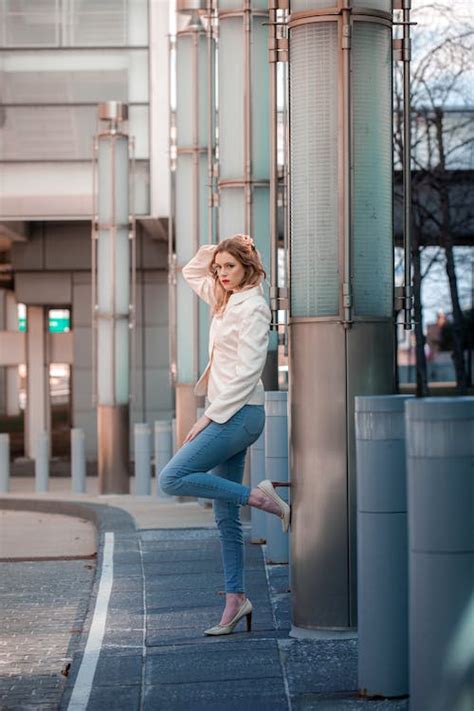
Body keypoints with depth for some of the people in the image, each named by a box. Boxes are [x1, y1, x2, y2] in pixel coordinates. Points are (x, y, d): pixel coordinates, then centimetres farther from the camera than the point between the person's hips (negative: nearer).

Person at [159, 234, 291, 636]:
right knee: (225, 517, 7)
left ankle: (258, 497, -13)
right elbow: (192, 272, 33)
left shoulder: (253, 307, -11)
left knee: (174, 478, -18)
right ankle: (235, 599, 9)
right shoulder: (226, 301, 15)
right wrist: (215, 249, 14)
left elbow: (247, 370, -18)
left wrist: (210, 416, -18)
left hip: (239, 412, -9)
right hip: (227, 415, 9)